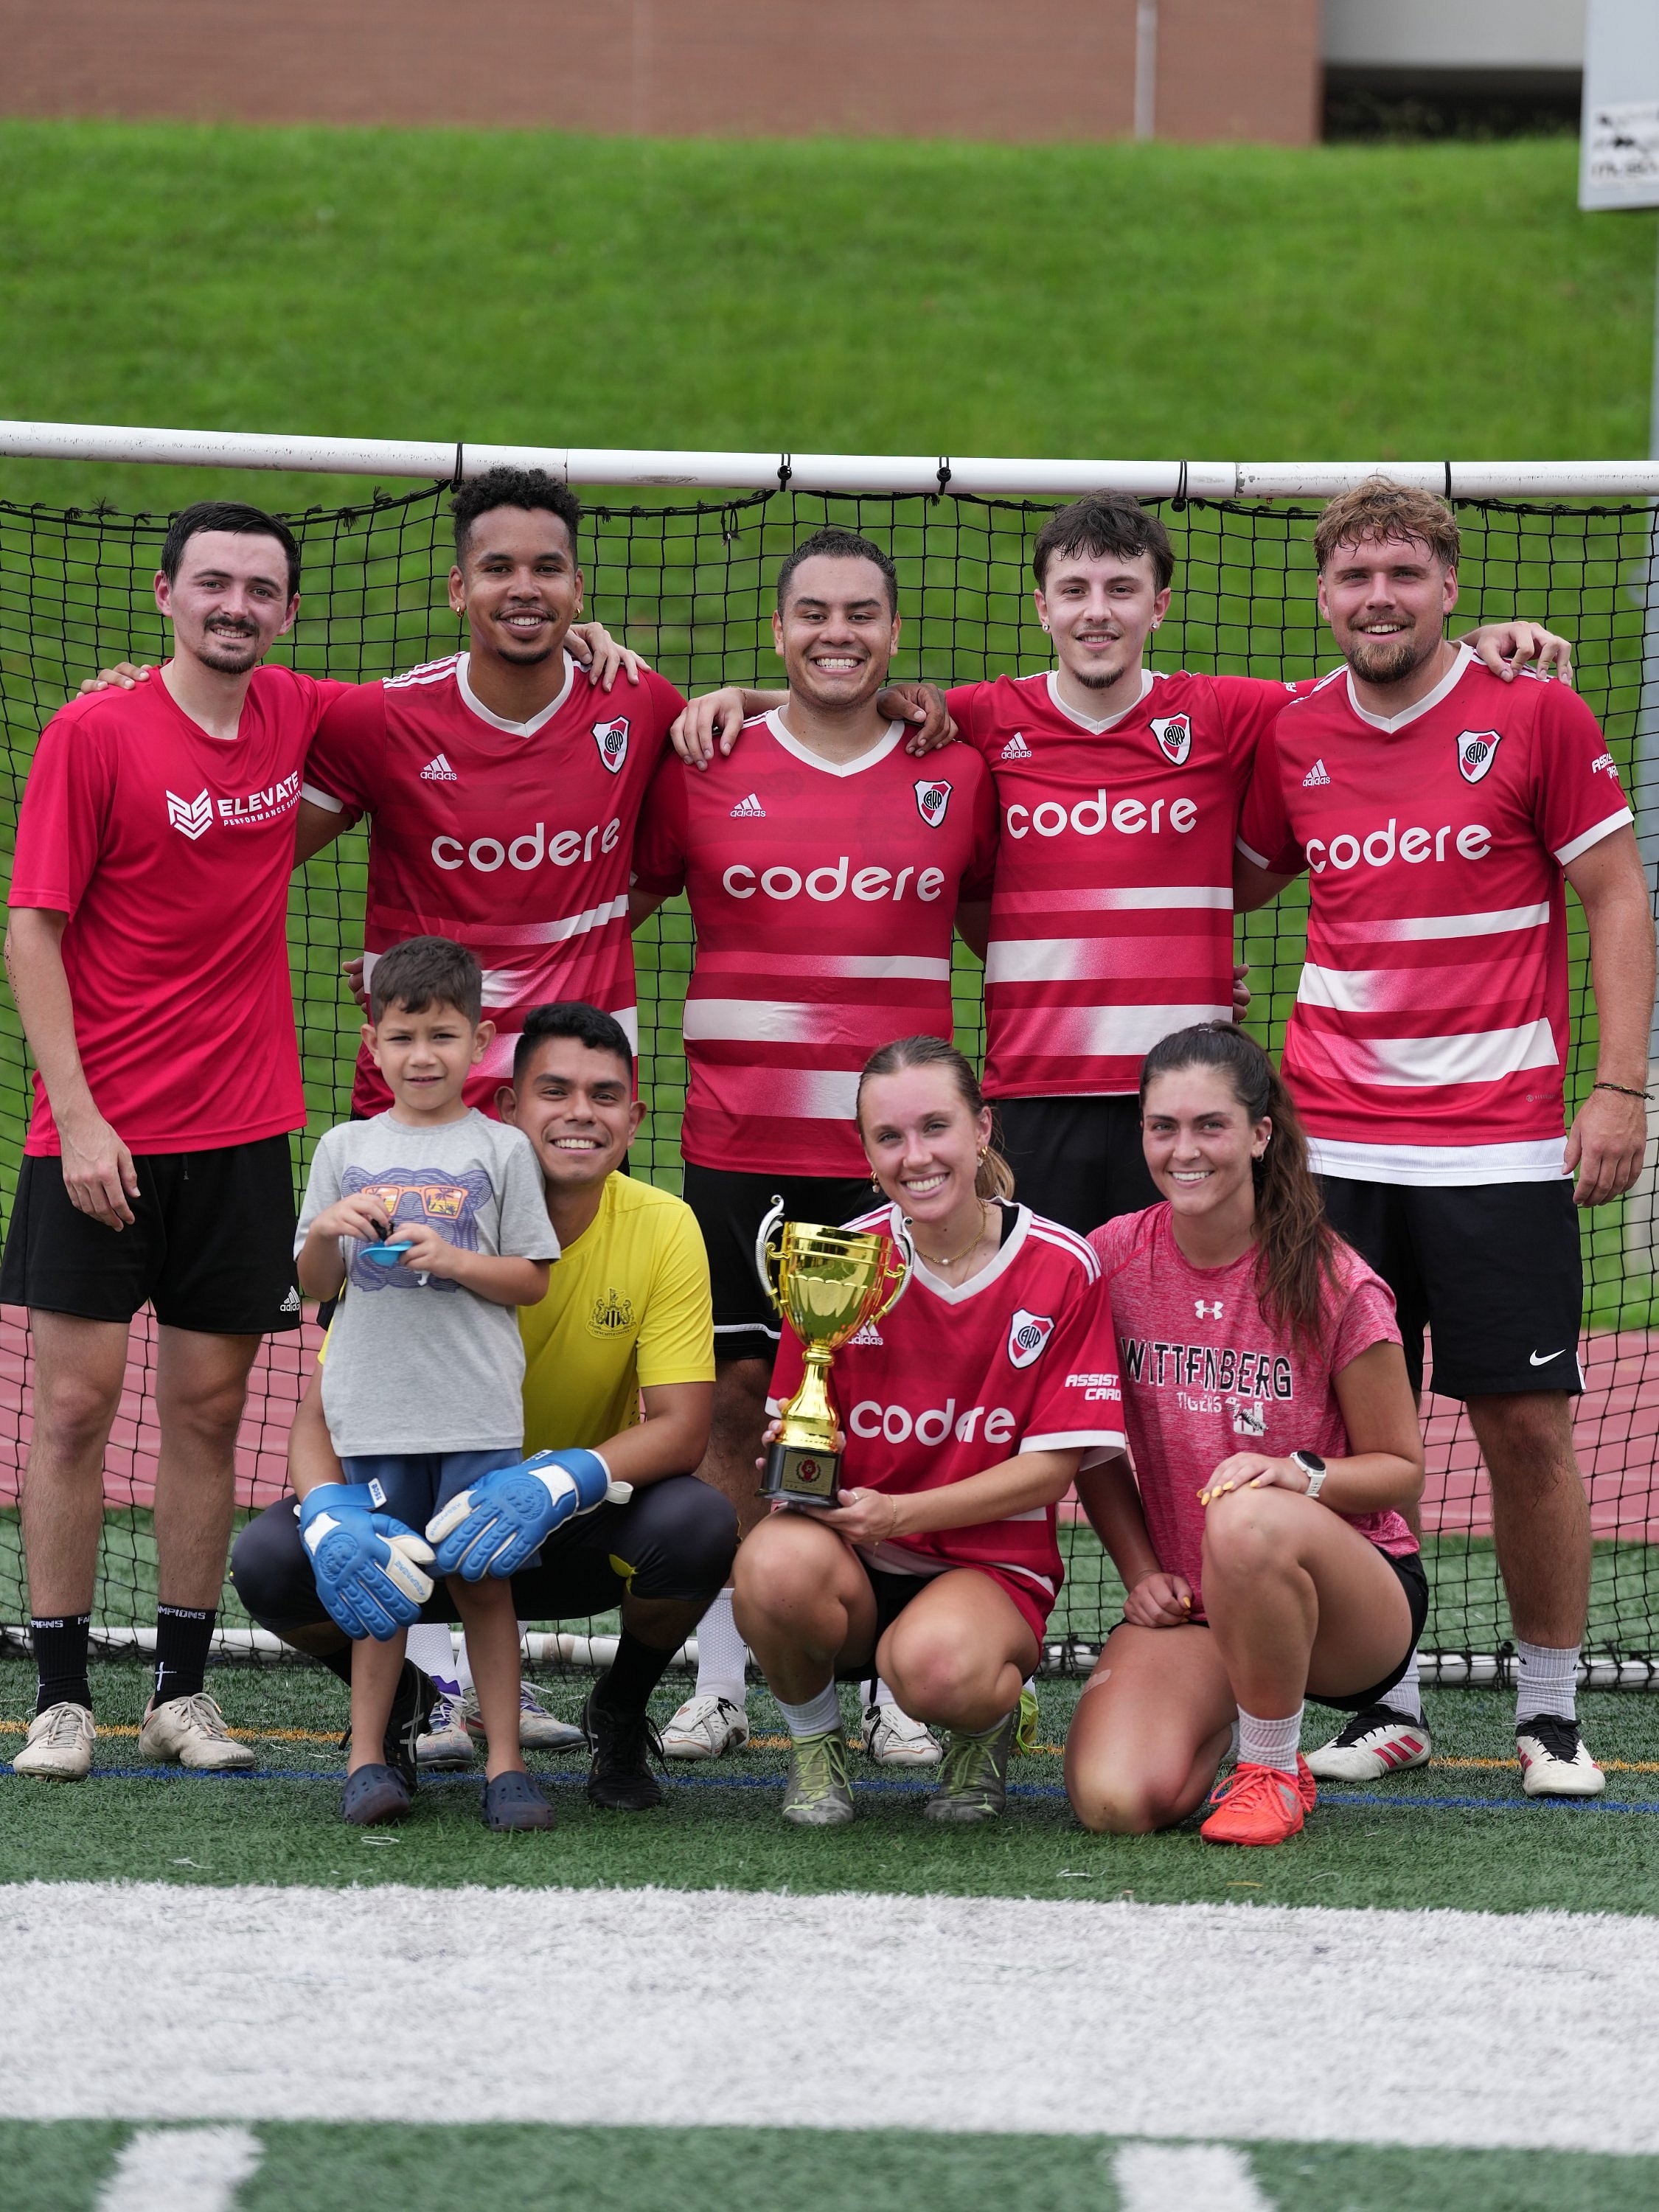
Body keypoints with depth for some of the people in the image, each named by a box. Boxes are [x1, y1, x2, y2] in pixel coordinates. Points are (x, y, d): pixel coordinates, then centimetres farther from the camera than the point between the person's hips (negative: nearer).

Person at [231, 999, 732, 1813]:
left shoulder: (662, 1229, -14)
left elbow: (681, 1428, -19)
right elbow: (321, 1418, -17)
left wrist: (566, 1478, -39)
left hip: (579, 1537, 0)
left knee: (698, 1525, -33)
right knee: (269, 1561, -29)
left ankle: (620, 1715, 1)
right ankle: (400, 1701, 7)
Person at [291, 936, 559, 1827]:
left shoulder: (500, 1151, 3)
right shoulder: (346, 1149, 10)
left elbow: (531, 1279, 3)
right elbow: (316, 1284, 13)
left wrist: (452, 1260, -13)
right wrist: (327, 1234, -8)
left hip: (478, 1413, -2)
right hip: (373, 1410, 2)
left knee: (483, 1579, -1)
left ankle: (504, 1761, 4)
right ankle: (367, 1759, 9)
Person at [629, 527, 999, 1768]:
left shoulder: (958, 772, 6)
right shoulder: (706, 764, 3)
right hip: (738, 1143, 0)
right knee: (732, 1401, 1)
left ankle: (900, 1691, 6)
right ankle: (720, 1687, 8)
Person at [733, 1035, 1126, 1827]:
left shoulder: (1061, 1268, -6)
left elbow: (1053, 1464, -6)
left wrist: (899, 1513, -19)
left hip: (992, 1562, -2)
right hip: (854, 1562, 2)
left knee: (935, 1668, -38)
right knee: (776, 1564, -36)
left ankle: (987, 1719, 3)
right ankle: (814, 1737, -2)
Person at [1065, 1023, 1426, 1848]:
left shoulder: (1332, 1284, -12)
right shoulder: (1111, 1257, -2)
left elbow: (1401, 1469, -4)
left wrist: (1302, 1475, -24)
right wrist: (1141, 1574, -1)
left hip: (1355, 1606, -3)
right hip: (1187, 1598, 3)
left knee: (1247, 1519, -40)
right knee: (1112, 1802, -25)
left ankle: (1273, 1770, -14)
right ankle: (1220, 1718, 14)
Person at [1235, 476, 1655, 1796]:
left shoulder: (1535, 715, -3)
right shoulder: (1293, 738, 7)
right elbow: (1234, 882, 24)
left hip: (1500, 1138, -3)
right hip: (1335, 1138, 3)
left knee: (1527, 1424, -2)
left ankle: (1551, 1712, 9)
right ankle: (1388, 1708, 13)